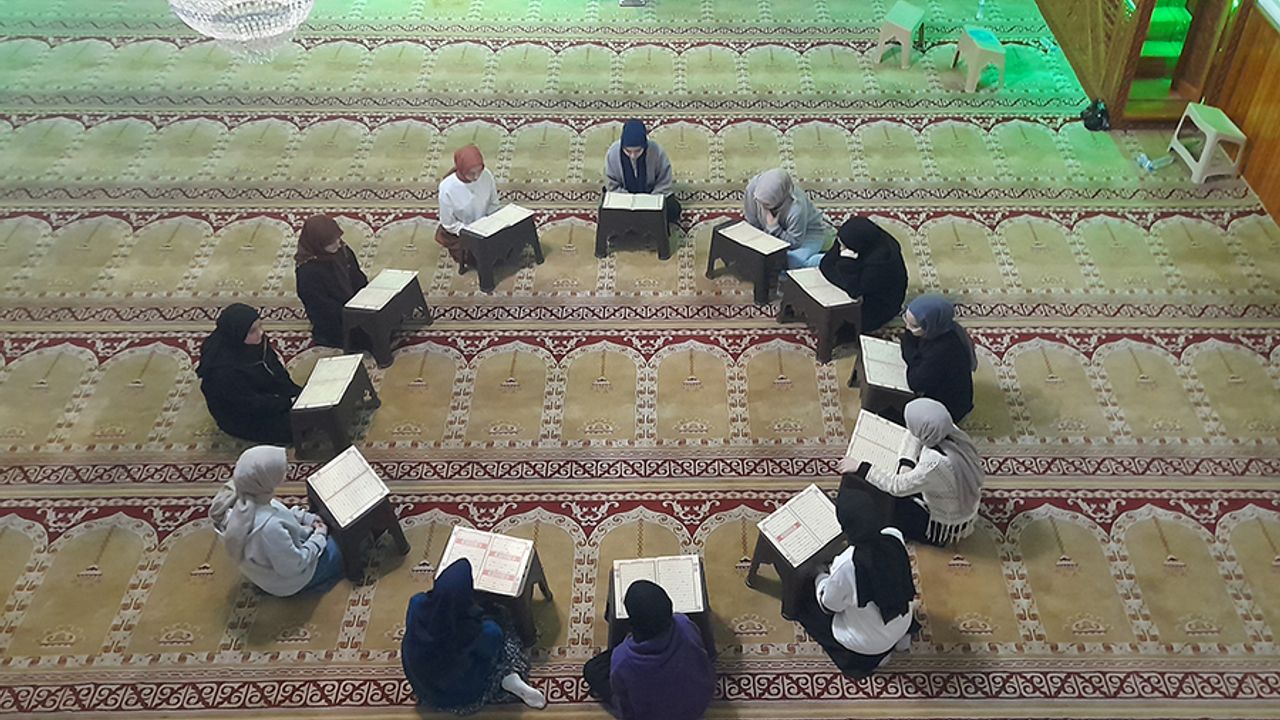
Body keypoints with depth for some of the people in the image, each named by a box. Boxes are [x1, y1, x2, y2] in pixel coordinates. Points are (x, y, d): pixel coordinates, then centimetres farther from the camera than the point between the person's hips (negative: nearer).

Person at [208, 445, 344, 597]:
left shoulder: (238, 497, -22)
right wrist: (319, 537, -15)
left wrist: (307, 518, -4)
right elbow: (295, 565, -28)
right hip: (283, 580, -7)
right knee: (338, 552, 12)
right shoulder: (269, 527, -45)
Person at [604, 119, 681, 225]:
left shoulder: (656, 151, -26)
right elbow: (613, 187, -14)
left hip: (652, 193, 0)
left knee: (673, 210, -24)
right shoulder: (612, 153, -24)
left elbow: (663, 184, -14)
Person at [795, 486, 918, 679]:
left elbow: (829, 605, -16)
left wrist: (821, 578, 3)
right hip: (904, 623, 6)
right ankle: (899, 637, 21)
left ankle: (871, 657, 10)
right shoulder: (895, 537, -22)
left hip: (870, 642, -6)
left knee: (806, 605, 16)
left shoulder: (846, 564, -37)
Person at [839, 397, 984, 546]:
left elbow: (897, 486, -27)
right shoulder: (952, 432, -19)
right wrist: (908, 465, -10)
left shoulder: (935, 464, -39)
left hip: (945, 528, -7)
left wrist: (860, 467, -20)